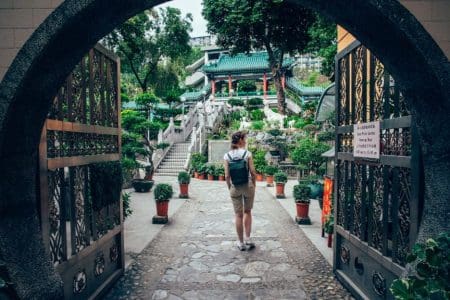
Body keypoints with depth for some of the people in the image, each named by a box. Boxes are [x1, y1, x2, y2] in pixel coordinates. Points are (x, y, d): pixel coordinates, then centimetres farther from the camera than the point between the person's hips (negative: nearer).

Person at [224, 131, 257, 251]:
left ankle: (241, 242, 20)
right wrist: (254, 185, 6)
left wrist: (230, 188, 8)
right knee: (247, 212, 20)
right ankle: (247, 238, 17)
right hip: (248, 186, -1)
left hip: (235, 188, 1)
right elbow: (253, 172, -9)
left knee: (238, 215, 11)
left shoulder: (227, 156, -4)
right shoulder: (247, 153, -10)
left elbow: (227, 175, -5)